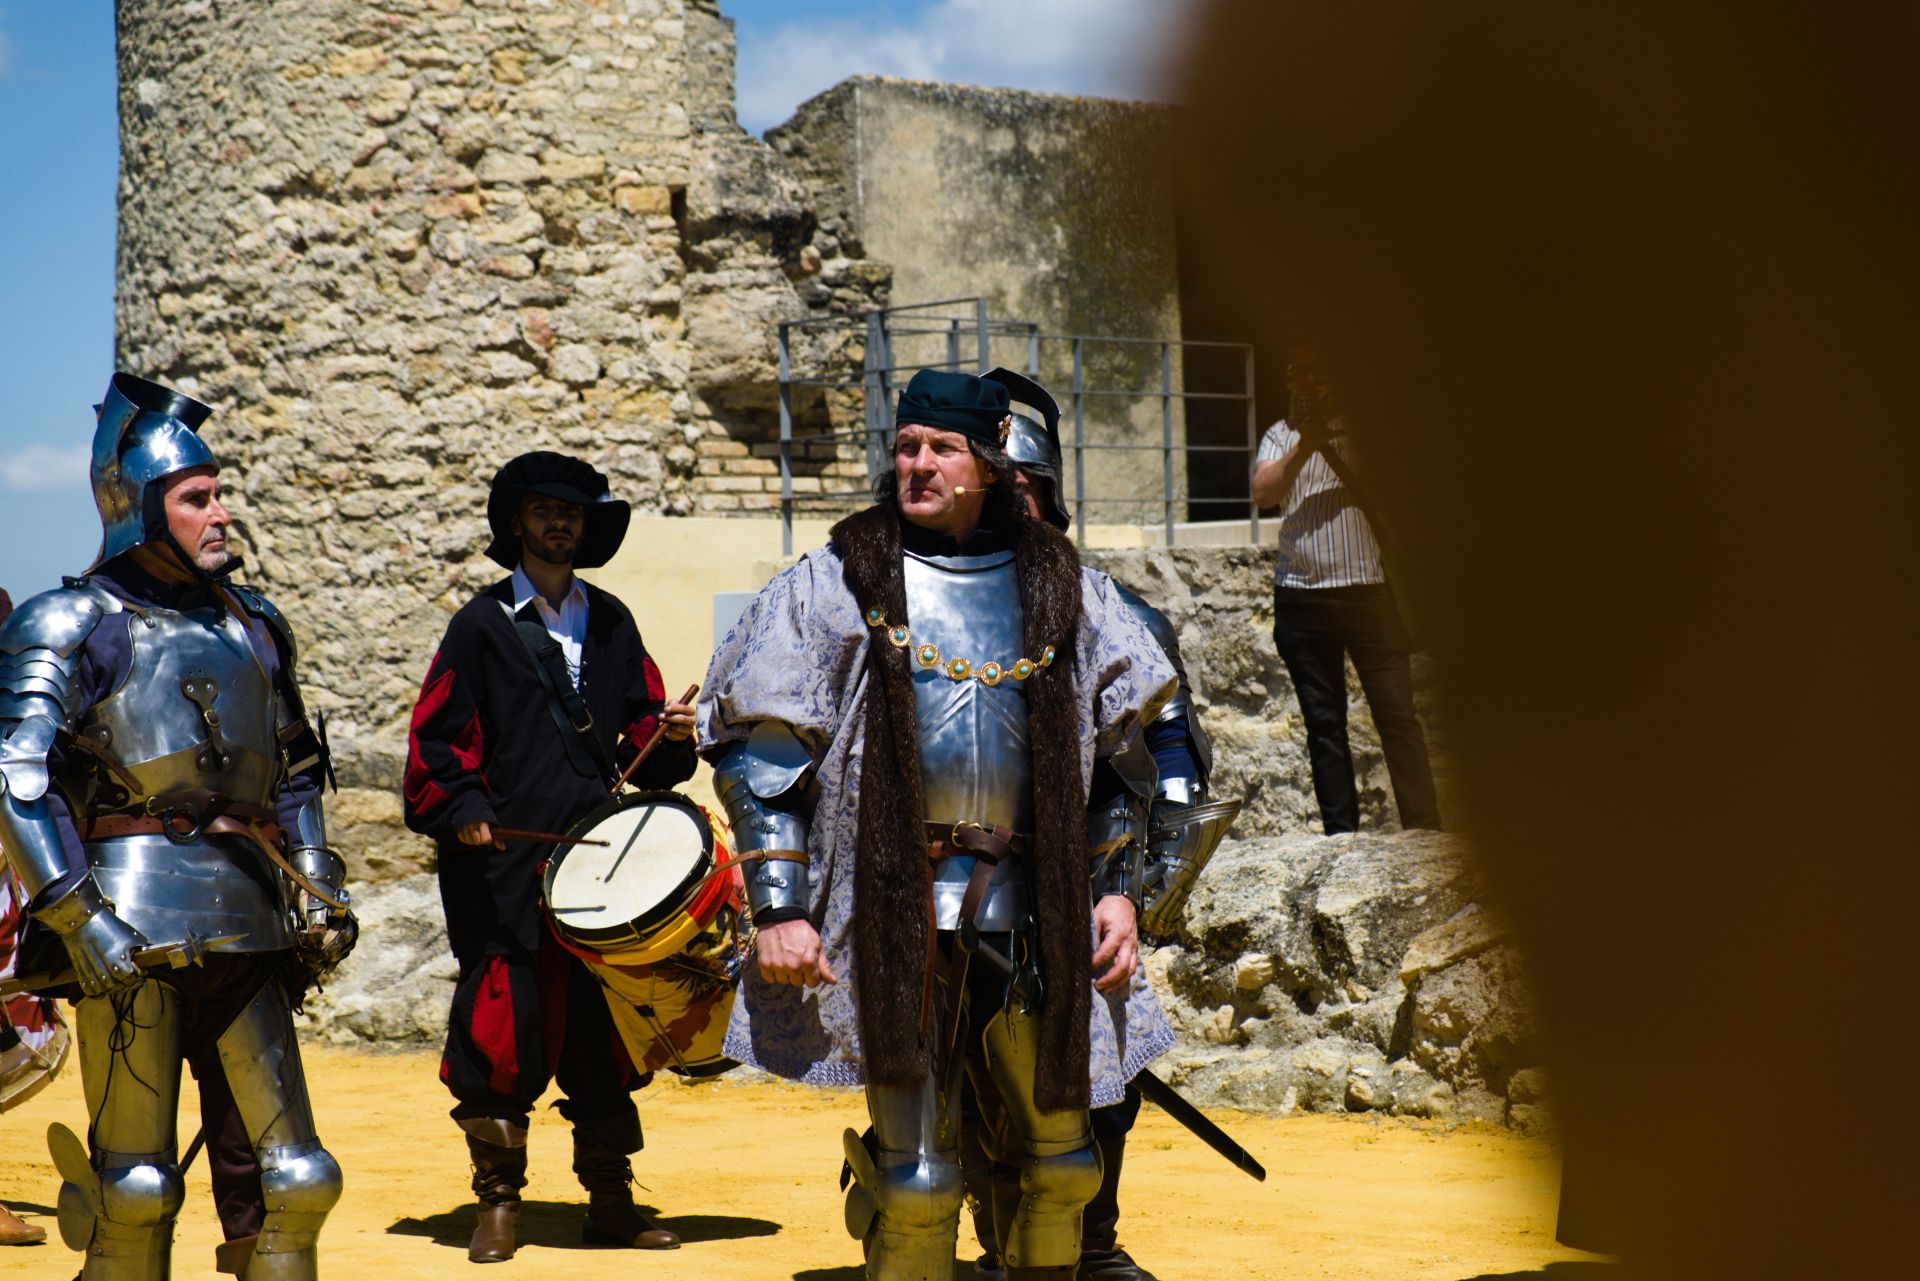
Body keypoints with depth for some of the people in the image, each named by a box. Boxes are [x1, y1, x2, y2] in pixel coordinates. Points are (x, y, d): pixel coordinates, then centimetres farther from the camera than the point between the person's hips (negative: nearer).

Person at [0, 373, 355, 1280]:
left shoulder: (251, 625, 18)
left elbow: (294, 771, 27)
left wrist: (317, 889, 15)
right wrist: (76, 915, -18)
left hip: (247, 924, 6)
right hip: (136, 929, -6)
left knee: (290, 1178, 4)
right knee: (136, 1188, -4)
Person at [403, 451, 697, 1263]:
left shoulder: (611, 622, 17)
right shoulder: (483, 624, 4)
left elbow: (638, 728, 18)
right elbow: (435, 738, 1)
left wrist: (671, 734, -3)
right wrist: (460, 808, -13)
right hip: (507, 866, -4)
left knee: (605, 1028, 5)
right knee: (503, 1028, -5)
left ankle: (610, 1202, 13)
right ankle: (499, 1202, 6)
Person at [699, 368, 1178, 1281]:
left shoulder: (1060, 588, 11)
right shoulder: (837, 583, 2)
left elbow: (1115, 751, 18)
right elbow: (760, 755, 0)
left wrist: (1117, 889, 9)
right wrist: (778, 908, -9)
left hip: (1036, 912, 3)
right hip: (899, 911, -3)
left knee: (1057, 1159, 8)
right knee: (914, 1173, -4)